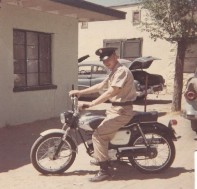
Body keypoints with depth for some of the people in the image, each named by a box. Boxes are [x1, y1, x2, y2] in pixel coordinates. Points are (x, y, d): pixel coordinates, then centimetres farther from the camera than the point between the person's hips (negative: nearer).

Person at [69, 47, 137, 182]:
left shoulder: (122, 71, -16)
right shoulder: (114, 73, 17)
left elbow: (111, 92, -25)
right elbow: (100, 86, 20)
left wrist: (91, 103, -27)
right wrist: (80, 92, 15)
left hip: (122, 111, -11)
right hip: (116, 109, 11)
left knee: (98, 135, -15)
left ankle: (104, 170, -11)